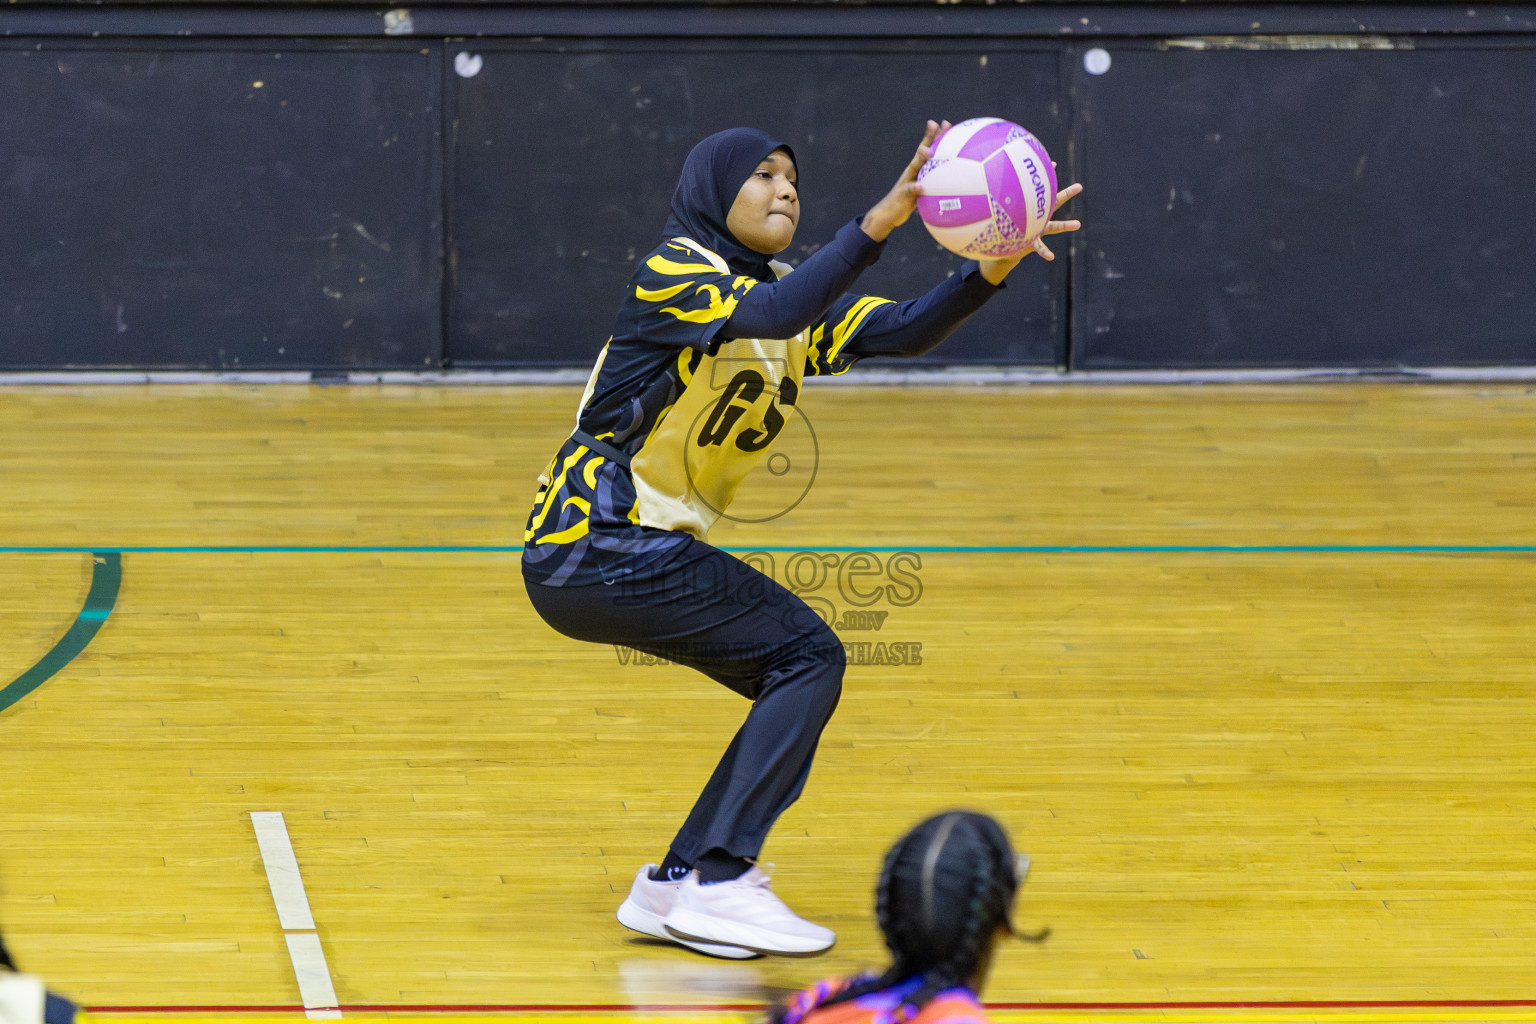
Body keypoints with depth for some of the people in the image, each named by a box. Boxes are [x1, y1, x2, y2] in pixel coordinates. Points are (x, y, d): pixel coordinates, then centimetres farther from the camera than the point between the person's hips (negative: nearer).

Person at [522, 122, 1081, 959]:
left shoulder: (792, 294, 14)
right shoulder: (673, 272, -10)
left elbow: (908, 330, -2)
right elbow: (767, 316, -31)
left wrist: (995, 267, -20)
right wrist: (879, 223, -42)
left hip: (641, 550, 9)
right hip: (594, 545, -9)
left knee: (799, 676, 7)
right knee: (808, 655, -12)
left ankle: (673, 886, 8)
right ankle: (718, 886, -16)